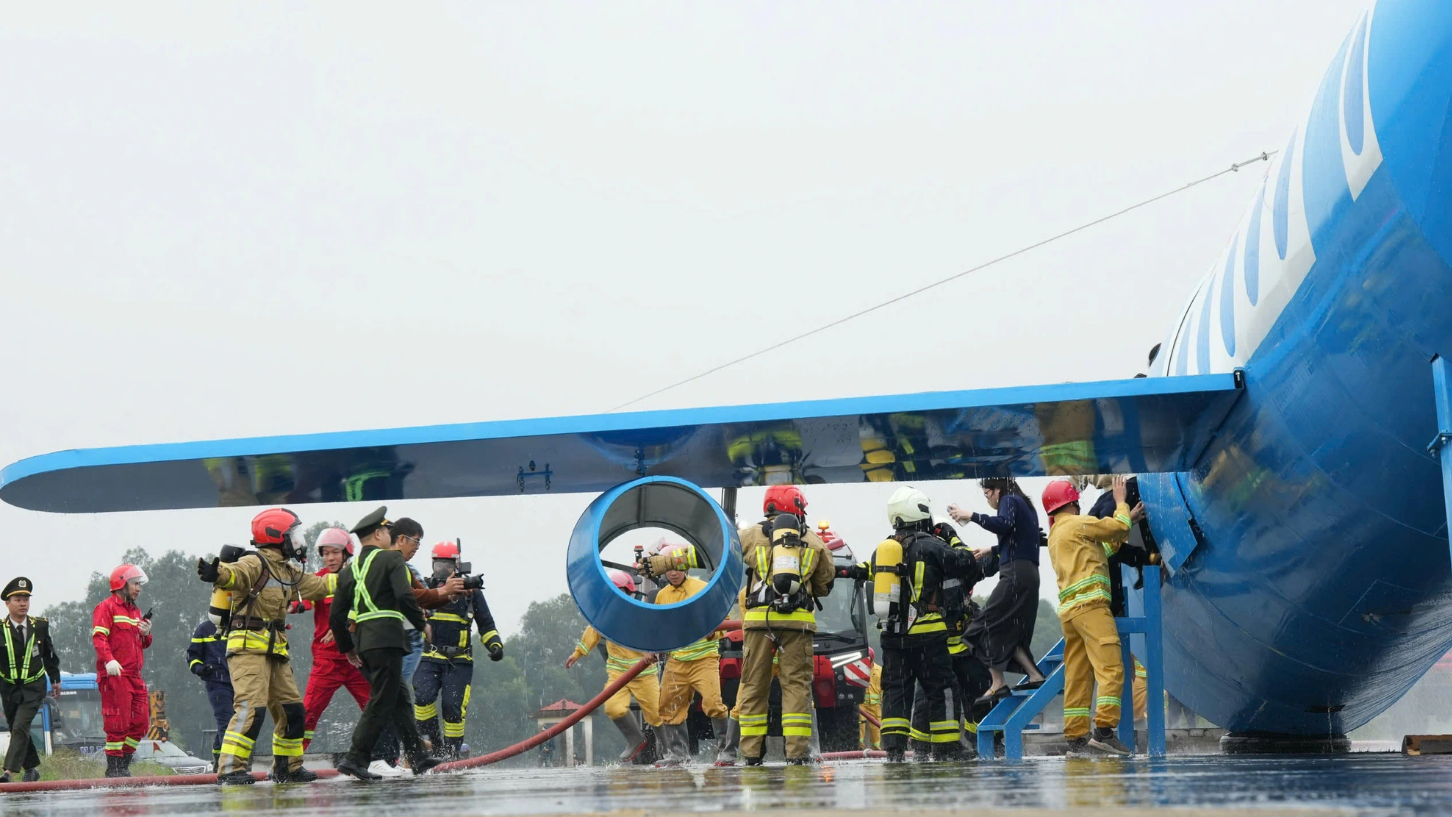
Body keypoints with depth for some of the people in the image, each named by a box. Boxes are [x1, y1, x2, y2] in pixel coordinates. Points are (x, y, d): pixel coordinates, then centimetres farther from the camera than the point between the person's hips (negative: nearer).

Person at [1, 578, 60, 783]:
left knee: (20, 727, -17)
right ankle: (31, 768, 31)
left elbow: (49, 654, 10)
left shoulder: (40, 626, -3)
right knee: (17, 729, 12)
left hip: (34, 687, -1)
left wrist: (55, 679, 16)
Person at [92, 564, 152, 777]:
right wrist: (109, 660, -29)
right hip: (114, 675, -8)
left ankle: (123, 765, 14)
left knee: (140, 723, 6)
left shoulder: (135, 611, 24)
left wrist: (146, 634, 6)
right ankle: (113, 768, -3)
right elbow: (99, 637, -14)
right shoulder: (106, 607, -2)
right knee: (118, 723, -9)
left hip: (135, 676, 8)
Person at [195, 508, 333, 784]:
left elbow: (316, 585, 34)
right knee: (251, 707, -19)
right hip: (248, 647, -9)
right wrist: (216, 574, -54)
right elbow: (235, 574, -32)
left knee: (292, 710, 12)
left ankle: (287, 767, 25)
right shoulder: (255, 563, -10)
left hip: (275, 651, 9)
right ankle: (230, 769, -20)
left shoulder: (288, 571, 19)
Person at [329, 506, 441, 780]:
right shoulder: (391, 558, -2)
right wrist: (421, 624, -2)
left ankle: (418, 757, 18)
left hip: (362, 642, 8)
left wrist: (347, 648, 22)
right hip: (387, 639, -8)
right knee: (381, 702, -5)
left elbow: (336, 616, 14)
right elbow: (404, 596, -16)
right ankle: (356, 758, -11)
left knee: (401, 698, 15)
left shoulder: (349, 570, 16)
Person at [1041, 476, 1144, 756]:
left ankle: (1076, 739, 5)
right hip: (1090, 604, -9)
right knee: (1110, 667, -15)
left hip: (1069, 609, 9)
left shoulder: (1055, 536, 27)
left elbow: (1105, 548, 31)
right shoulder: (1076, 524, 0)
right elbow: (1118, 527, 5)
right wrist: (1120, 501, 22)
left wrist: (1129, 520, 32)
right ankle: (1104, 730, -25)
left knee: (1077, 676, 7)